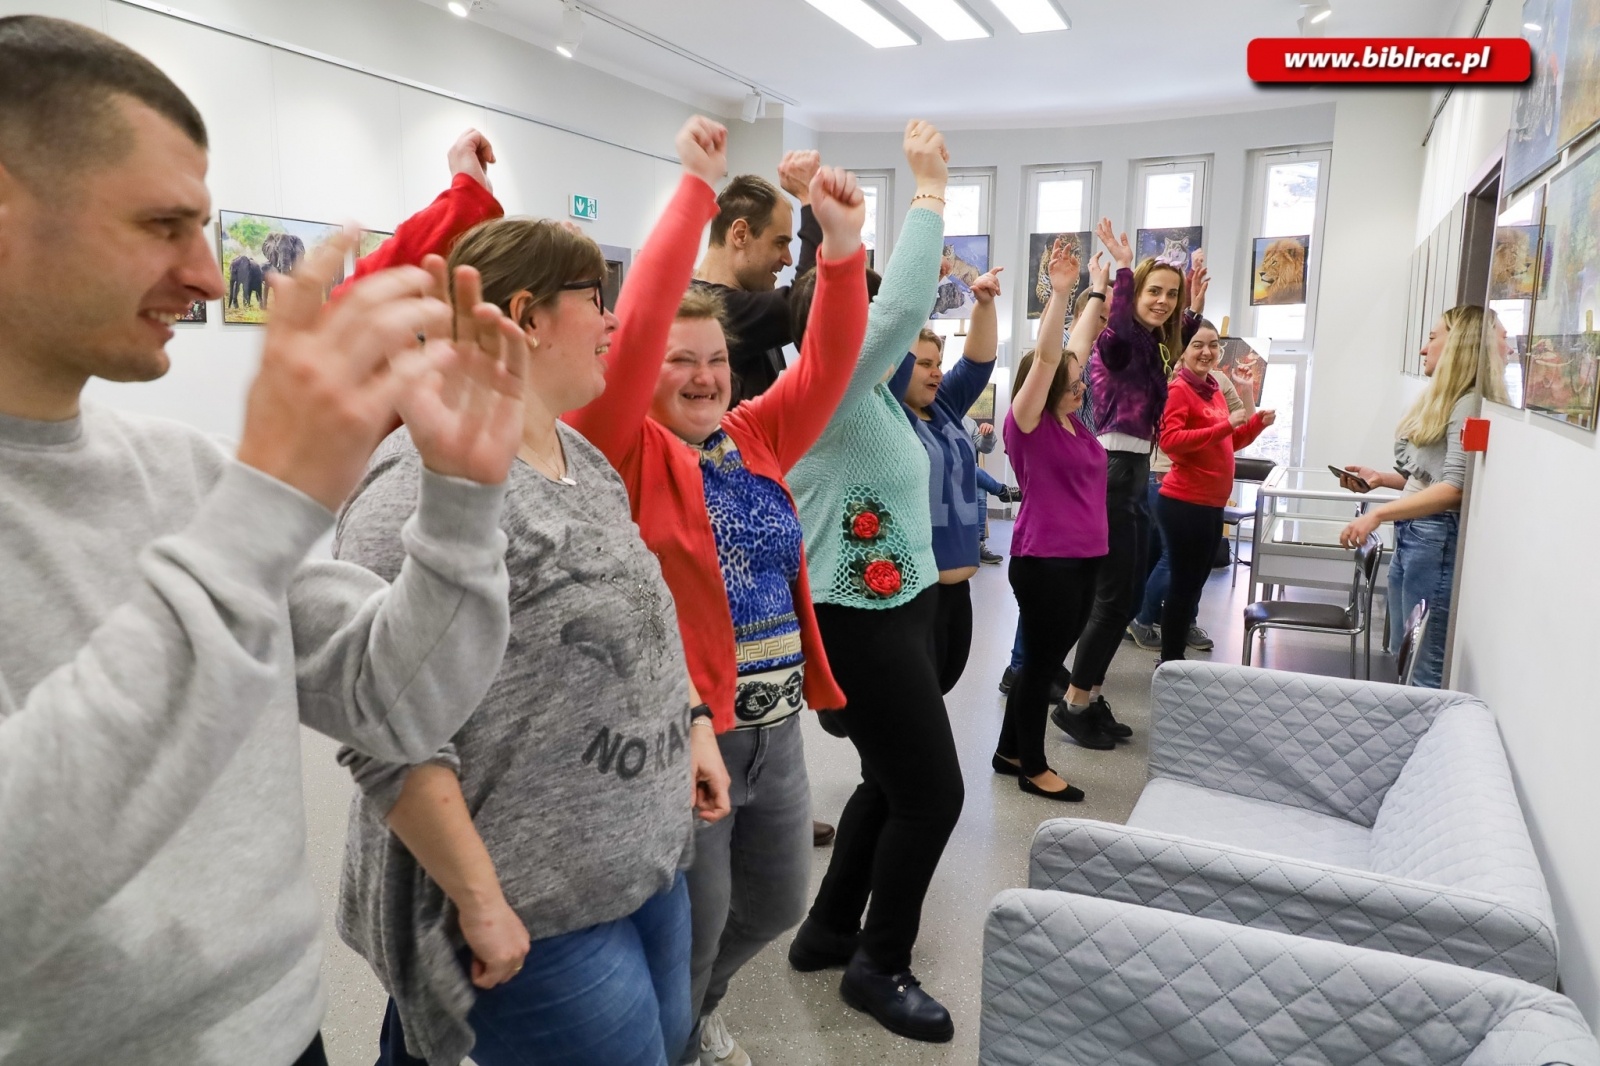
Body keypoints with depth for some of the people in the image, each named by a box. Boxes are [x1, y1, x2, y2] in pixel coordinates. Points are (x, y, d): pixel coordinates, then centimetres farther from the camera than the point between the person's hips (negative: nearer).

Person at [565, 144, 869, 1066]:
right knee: (691, 922, 8)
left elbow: (828, 362, 0)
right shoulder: (626, 451, -9)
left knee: (777, 903, 23)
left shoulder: (756, 441, 8)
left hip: (776, 720, 7)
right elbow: (636, 328, -22)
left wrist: (843, 244, -12)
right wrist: (695, 192, -20)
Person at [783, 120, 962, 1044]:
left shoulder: (866, 394, 9)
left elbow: (905, 308, 19)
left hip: (892, 610, 10)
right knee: (932, 793, -1)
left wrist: (931, 196, 11)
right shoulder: (830, 394, -19)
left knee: (890, 784, 18)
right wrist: (931, 189, -18)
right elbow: (903, 305, -26)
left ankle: (829, 931, 33)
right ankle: (880, 968, 18)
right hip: (863, 623, -10)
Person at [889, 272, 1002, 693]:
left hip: (956, 585, 8)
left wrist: (985, 304, -2)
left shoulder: (944, 410, 12)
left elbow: (978, 361, 11)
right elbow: (893, 354, -20)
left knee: (939, 686, 17)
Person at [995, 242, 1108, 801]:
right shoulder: (1027, 423, -10)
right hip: (1044, 560, -8)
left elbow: (1073, 348, 17)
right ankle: (1033, 768, 15)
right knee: (1041, 660, 2)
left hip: (1083, 558, 8)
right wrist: (1059, 293, -26)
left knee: (1047, 659, 14)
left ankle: (1010, 751, 27)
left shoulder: (1072, 420, 9)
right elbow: (1044, 358, -21)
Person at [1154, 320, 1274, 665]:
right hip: (1184, 504, -9)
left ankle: (1176, 657, 28)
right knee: (1184, 584, -2)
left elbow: (1227, 443, 24)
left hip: (1211, 505, 9)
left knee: (1194, 583, 16)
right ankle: (1170, 663, 8)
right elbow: (1170, 441, -27)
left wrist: (1257, 423, 9)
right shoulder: (1178, 390, -12)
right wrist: (1225, 424, -26)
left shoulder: (1215, 391, 14)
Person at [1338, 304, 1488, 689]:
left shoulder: (1468, 405, -13)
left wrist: (1377, 515, -27)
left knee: (1426, 670, -2)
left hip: (1437, 538, -10)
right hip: (1410, 534, 10)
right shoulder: (1440, 400, 17)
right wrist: (1382, 478, 7)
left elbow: (1454, 488, -22)